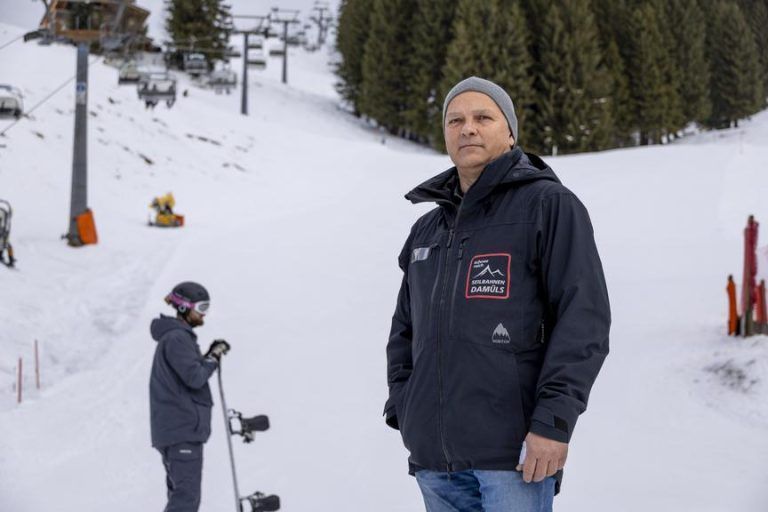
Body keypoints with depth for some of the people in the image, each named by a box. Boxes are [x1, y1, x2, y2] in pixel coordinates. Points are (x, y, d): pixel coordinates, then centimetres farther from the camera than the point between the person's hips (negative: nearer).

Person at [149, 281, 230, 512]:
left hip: (172, 429, 11)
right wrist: (213, 357, -4)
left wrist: (210, 356, 8)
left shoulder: (175, 336, 19)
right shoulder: (177, 338, -14)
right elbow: (194, 378, -19)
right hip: (183, 429, -11)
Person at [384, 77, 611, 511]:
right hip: (435, 458, 6)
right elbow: (406, 330, 27)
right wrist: (404, 412, 12)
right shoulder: (427, 230, 20)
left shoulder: (549, 206, 0)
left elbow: (583, 318, -9)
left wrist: (553, 422, -17)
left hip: (514, 454, -6)